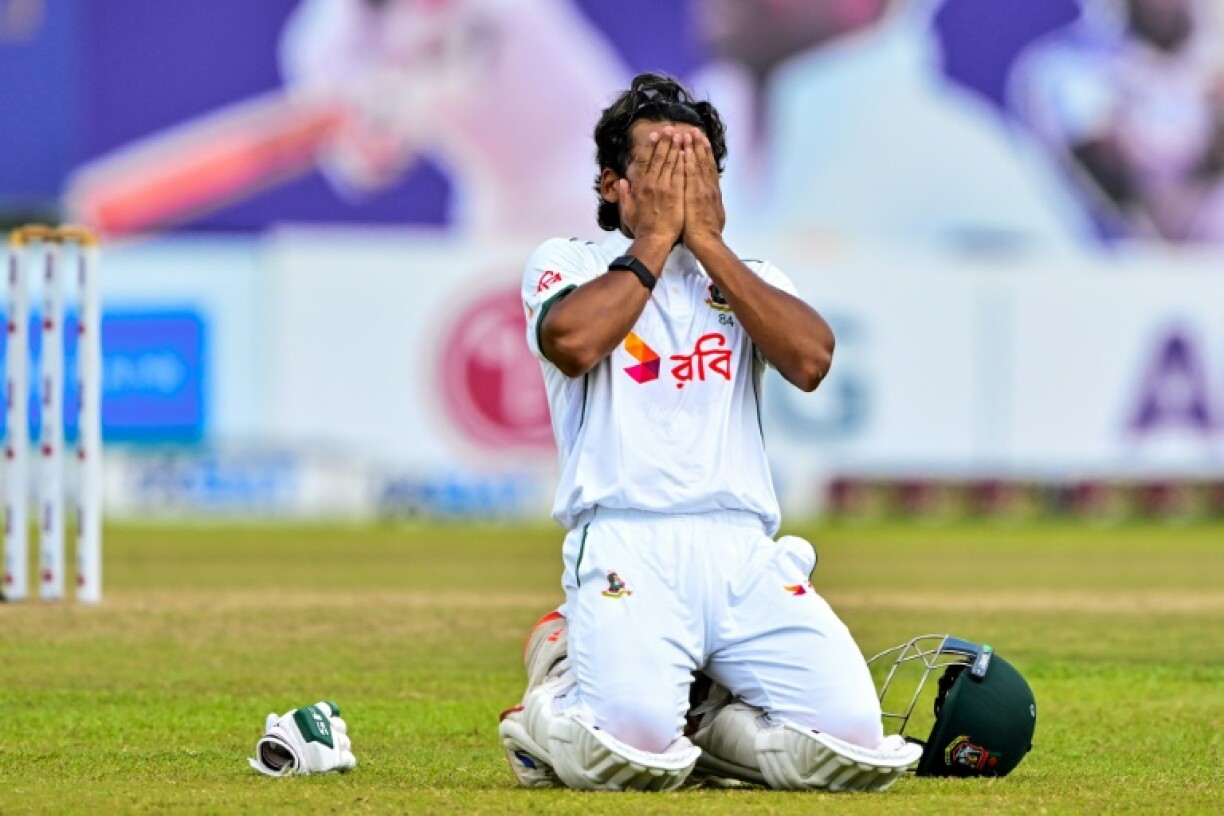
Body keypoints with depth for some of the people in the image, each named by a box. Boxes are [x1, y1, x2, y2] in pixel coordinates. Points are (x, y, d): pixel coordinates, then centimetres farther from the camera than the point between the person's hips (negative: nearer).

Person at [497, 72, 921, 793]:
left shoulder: (750, 277, 23)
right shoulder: (569, 265, 14)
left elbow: (812, 361, 1)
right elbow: (572, 343, -11)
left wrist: (706, 239, 3)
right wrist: (657, 236, 1)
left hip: (746, 552, 4)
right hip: (625, 546, -3)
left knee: (850, 736, -19)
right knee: (636, 749, -29)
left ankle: (703, 714, 11)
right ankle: (557, 695, 8)